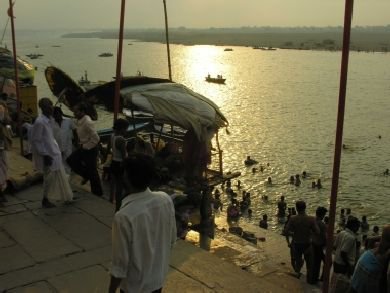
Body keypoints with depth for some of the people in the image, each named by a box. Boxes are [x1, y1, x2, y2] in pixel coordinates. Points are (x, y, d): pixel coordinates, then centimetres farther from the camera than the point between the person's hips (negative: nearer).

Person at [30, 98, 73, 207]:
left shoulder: (49, 119, 6)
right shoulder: (39, 122, -21)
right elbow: (36, 141, -19)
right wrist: (45, 155, -19)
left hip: (54, 152, 9)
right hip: (47, 154, -9)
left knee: (60, 176, 17)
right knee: (49, 178, 3)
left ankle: (67, 197, 29)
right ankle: (45, 200, 20)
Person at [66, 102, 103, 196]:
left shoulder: (87, 122, -26)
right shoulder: (79, 121, 1)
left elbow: (96, 138, -27)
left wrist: (85, 147, -19)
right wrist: (81, 145, 9)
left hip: (90, 149, -9)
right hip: (83, 147, 9)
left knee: (92, 171, 2)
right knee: (70, 160, 11)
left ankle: (97, 193, 19)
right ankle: (86, 175, 25)